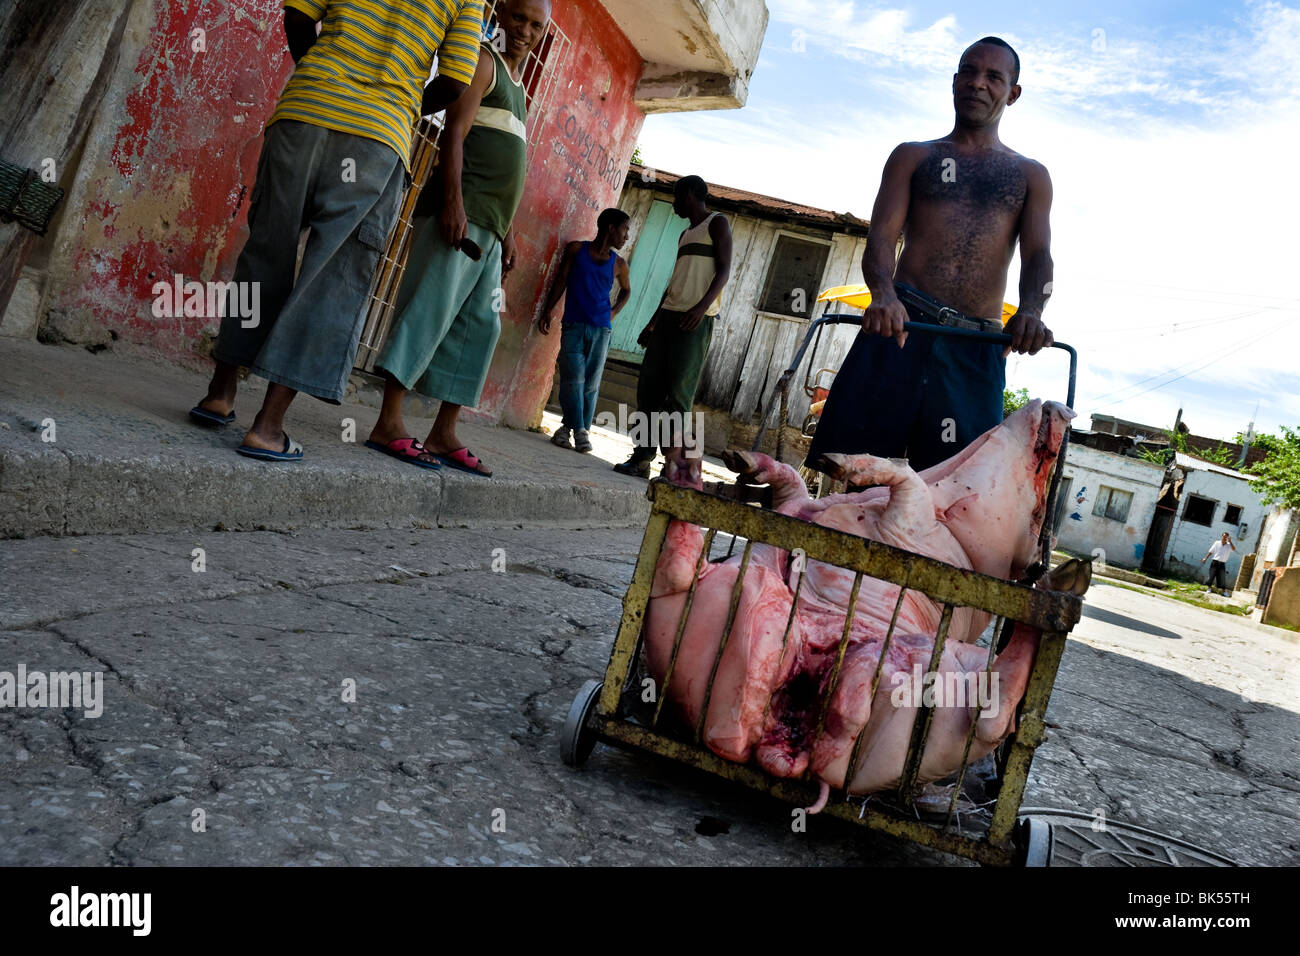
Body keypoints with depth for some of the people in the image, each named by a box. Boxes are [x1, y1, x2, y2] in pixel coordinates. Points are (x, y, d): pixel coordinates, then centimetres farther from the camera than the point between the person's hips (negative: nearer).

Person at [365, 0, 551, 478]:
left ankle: (444, 435, 8)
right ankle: (389, 424, -16)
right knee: (430, 308, -15)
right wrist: (453, 200, -24)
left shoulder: (519, 88, 26)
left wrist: (507, 232, 20)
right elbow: (455, 131, -12)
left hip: (489, 229, 9)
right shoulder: (484, 61, 1)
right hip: (460, 212, -9)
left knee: (479, 325, 6)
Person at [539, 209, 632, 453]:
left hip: (600, 329, 2)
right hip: (573, 325, -2)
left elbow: (626, 290, 28)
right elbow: (561, 280, 10)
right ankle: (578, 429, -8)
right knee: (573, 379, -12)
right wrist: (547, 311, 3)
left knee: (591, 383, -2)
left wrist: (614, 312, 12)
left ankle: (582, 430, 2)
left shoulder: (618, 264, 12)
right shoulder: (576, 250, 6)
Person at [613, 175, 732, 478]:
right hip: (669, 316, 8)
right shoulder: (685, 234, 27)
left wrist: (702, 306, -24)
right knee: (649, 386, 1)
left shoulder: (717, 223, 3)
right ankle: (642, 458, 2)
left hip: (696, 320, -8)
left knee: (679, 391, -14)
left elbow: (724, 270, -9)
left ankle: (672, 462, -14)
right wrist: (653, 322, 24)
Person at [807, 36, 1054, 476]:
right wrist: (885, 295, -21)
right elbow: (881, 238, 3)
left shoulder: (1030, 176, 19)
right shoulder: (913, 157, 17)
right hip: (899, 323, -1)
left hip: (978, 349, 1)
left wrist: (1030, 311, -20)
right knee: (843, 468, -11)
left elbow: (1038, 256, 5)